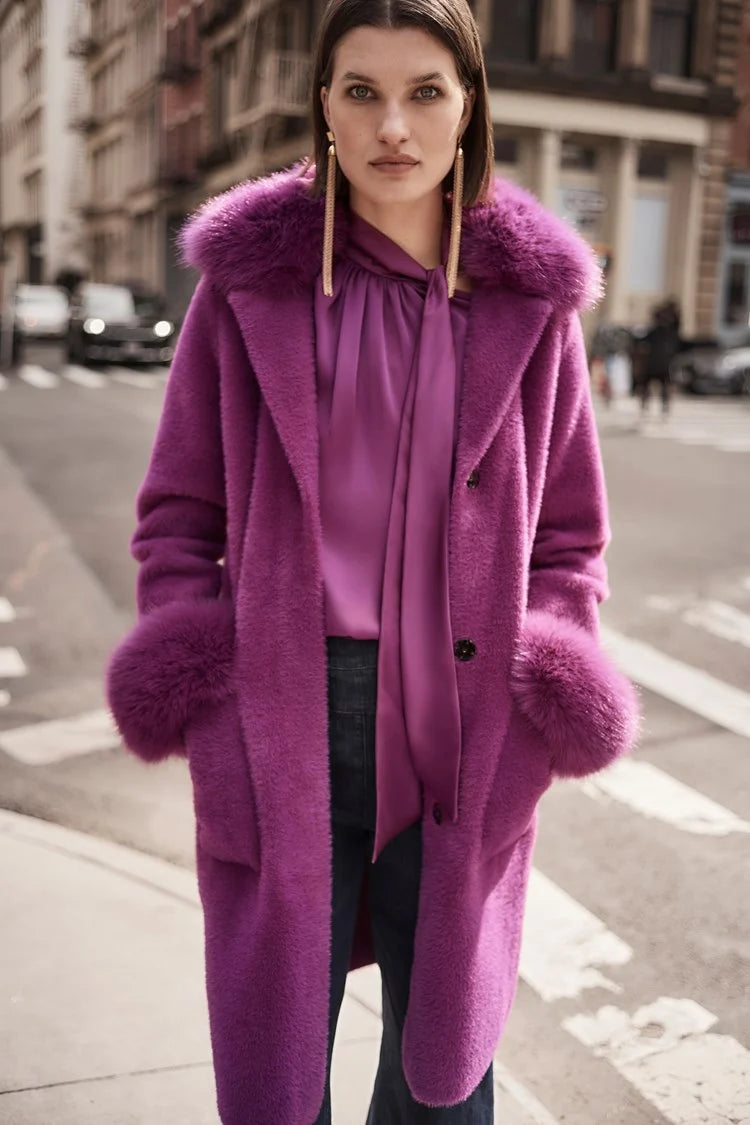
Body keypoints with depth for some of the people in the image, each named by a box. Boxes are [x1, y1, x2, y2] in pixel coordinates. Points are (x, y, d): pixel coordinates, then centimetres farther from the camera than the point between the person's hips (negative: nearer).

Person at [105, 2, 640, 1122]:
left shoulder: (530, 293, 3)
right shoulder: (253, 273, 0)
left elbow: (568, 528, 10)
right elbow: (179, 509, 4)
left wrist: (552, 681, -2)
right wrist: (204, 697, -6)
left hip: (462, 731, 1)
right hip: (283, 725, -1)